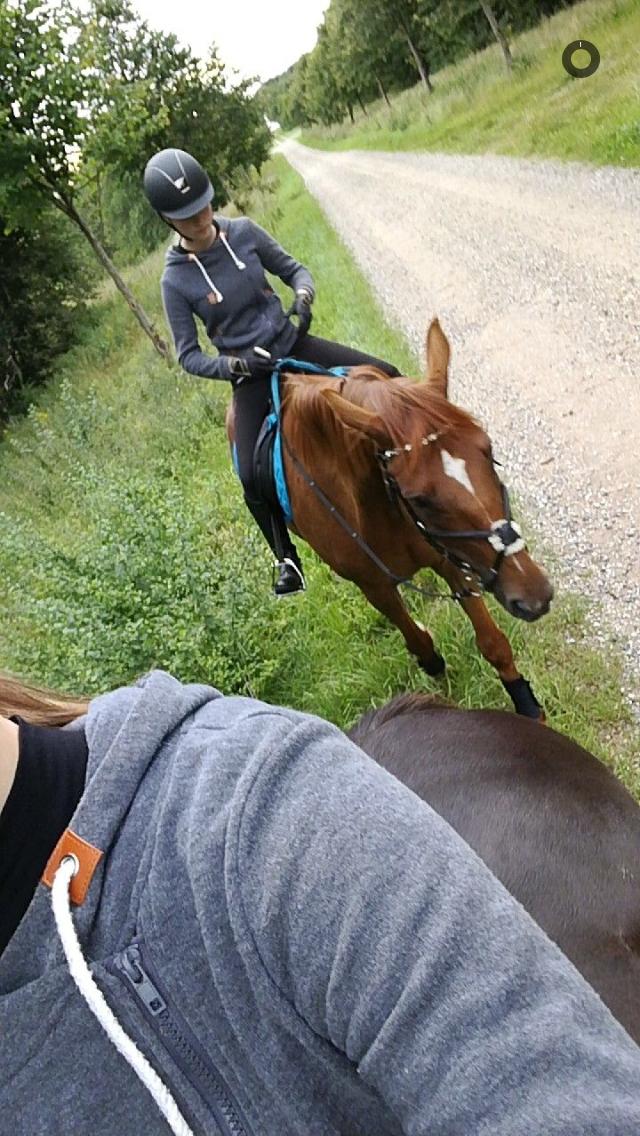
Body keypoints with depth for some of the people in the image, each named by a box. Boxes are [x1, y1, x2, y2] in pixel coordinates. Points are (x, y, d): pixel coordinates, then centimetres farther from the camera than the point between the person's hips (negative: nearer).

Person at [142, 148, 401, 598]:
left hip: (293, 345, 3)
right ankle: (287, 558, 5)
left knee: (385, 377, -6)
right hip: (250, 375, -3)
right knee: (253, 478, -19)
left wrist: (303, 298, -17)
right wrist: (236, 364, -23)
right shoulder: (176, 280, -11)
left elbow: (294, 269, 6)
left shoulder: (243, 231, -6)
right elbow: (189, 356, -6)